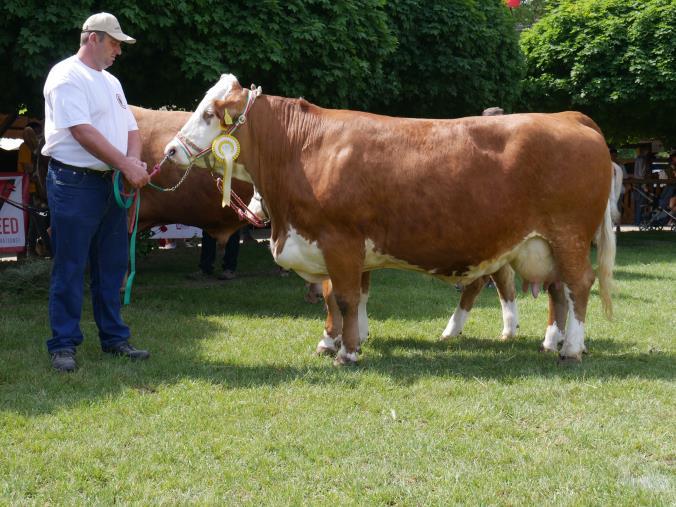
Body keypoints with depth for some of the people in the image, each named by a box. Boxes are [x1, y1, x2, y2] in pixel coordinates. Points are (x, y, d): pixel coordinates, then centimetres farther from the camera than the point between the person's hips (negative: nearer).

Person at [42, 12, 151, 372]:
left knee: (112, 266, 12)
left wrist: (134, 160, -5)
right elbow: (83, 131, -18)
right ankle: (63, 345, 2)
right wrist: (126, 165, -19)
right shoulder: (67, 76, -9)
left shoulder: (111, 82, 19)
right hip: (74, 183, -8)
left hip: (111, 183, 8)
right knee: (70, 268, -4)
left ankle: (114, 338, 21)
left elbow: (130, 129, 17)